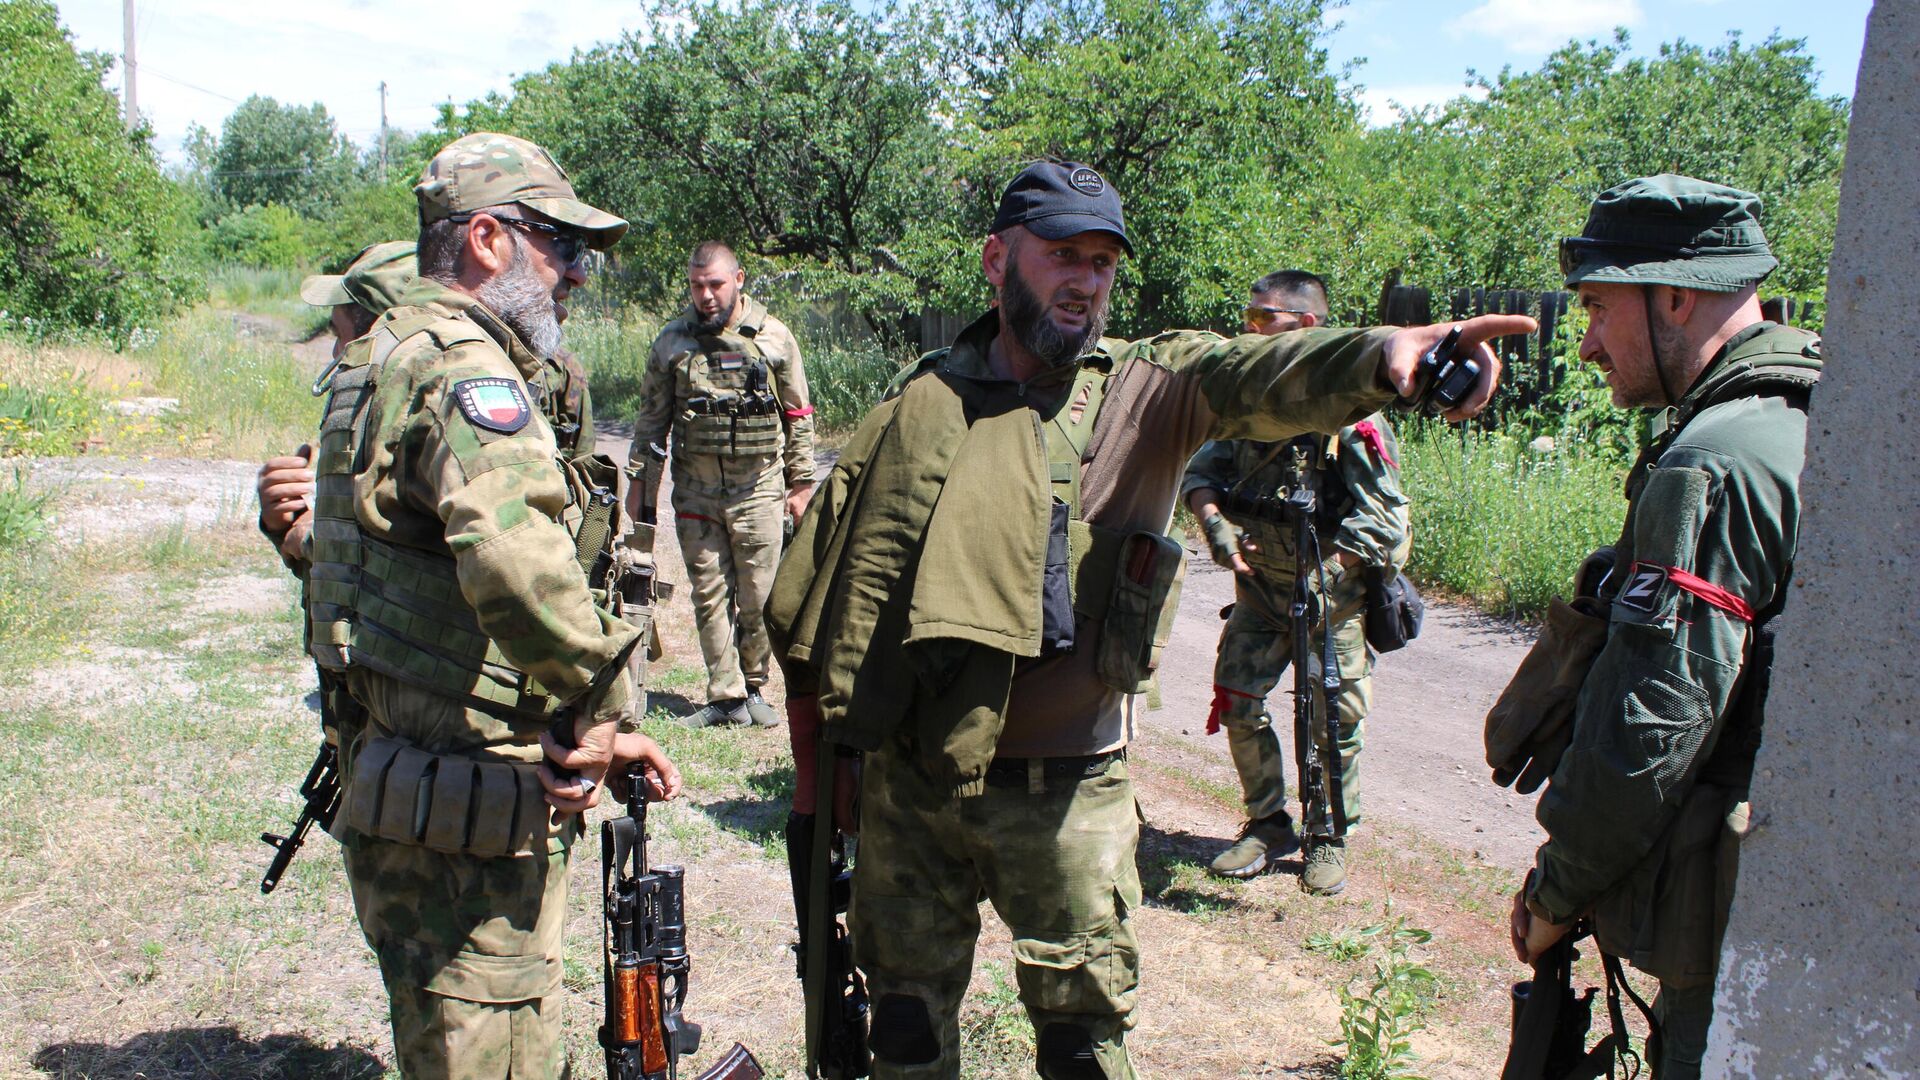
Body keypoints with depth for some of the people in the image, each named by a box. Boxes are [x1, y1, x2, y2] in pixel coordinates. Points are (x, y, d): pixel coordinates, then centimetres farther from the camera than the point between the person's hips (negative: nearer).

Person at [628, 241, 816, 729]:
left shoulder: (774, 337, 2)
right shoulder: (672, 341, 5)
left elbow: (798, 416, 7)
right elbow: (652, 417, 11)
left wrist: (801, 484, 5)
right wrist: (639, 482, 6)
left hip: (759, 488, -1)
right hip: (696, 490, 2)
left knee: (758, 598, 2)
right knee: (709, 597, 3)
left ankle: (753, 687, 19)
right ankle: (726, 697, 11)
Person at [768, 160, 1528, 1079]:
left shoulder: (1148, 391, -3)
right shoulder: (920, 404, 1)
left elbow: (1256, 378, -25)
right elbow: (819, 580, 8)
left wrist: (1379, 354, -46)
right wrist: (822, 750, 7)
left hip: (1066, 793, -1)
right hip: (910, 782, 2)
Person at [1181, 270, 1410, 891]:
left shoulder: (1350, 410, -14)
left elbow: (1383, 520, -15)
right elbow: (1201, 470, 6)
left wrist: (1325, 574, -21)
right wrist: (1214, 522, -13)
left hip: (1332, 592, -4)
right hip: (1259, 585, 5)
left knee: (1335, 722, 5)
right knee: (1236, 703, 4)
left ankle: (1327, 839, 24)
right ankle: (1268, 825, 22)